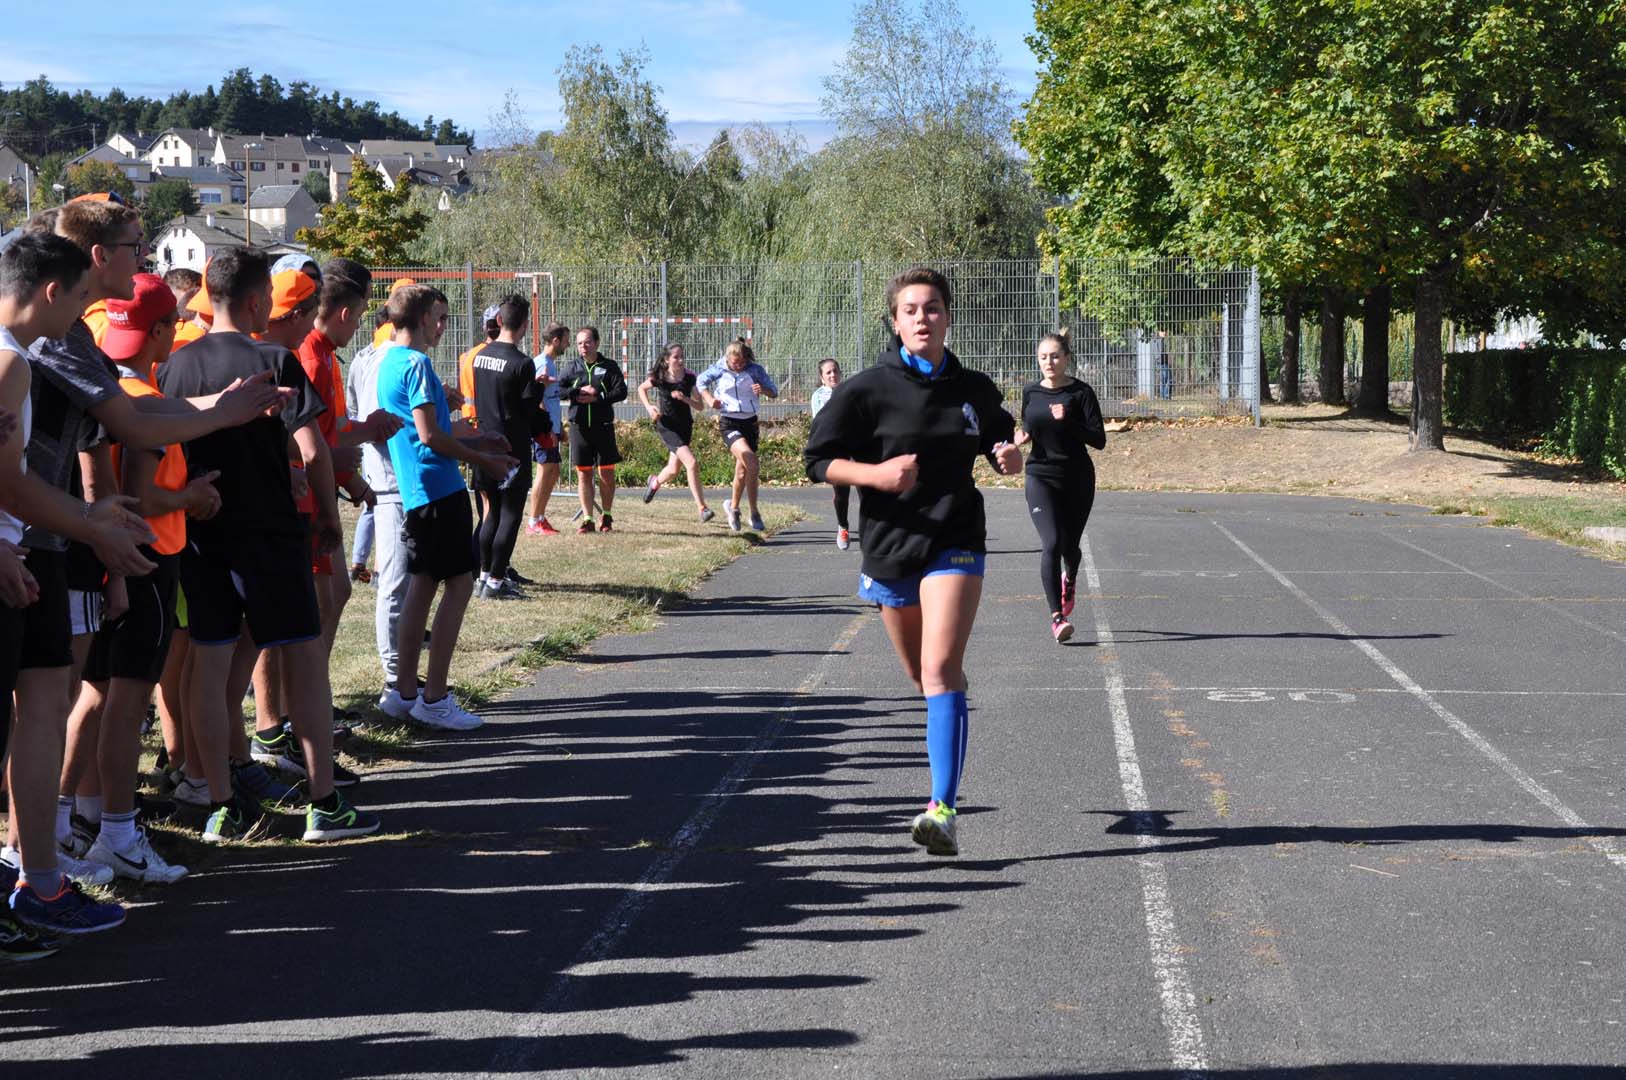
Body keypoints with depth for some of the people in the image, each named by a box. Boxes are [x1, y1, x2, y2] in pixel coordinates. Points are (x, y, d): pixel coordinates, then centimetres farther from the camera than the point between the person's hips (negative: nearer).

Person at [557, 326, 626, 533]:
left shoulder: (609, 367, 3)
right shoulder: (571, 367, 8)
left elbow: (621, 391, -6)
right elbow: (557, 390, 0)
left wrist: (596, 398, -14)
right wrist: (578, 392, -13)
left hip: (603, 426, -1)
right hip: (579, 426, 1)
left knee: (606, 473, 1)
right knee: (583, 474, 3)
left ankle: (606, 516, 16)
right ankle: (587, 519, 9)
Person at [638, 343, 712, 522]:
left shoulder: (690, 378, -5)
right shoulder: (659, 378, -10)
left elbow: (700, 406, -2)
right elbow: (641, 389, 11)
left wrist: (684, 399, -19)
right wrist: (649, 407, -4)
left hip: (685, 426, 4)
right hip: (666, 425, -4)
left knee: (673, 472, 12)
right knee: (691, 463, -22)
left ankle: (655, 482, 50)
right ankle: (702, 509, -20)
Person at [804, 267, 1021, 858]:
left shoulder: (975, 389, 5)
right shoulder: (866, 389, -4)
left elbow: (1001, 445, 21)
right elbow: (819, 460, -3)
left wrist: (1010, 458, -3)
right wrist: (876, 473, -20)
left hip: (955, 544, -1)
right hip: (889, 548, 1)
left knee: (940, 671, -18)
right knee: (923, 676, 13)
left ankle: (943, 810, -24)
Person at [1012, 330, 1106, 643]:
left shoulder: (1081, 392, -6)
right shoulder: (1030, 392, 5)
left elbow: (1099, 440, -12)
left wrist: (1067, 420, -24)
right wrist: (1022, 437, 1)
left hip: (1077, 479, -1)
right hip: (1040, 476, 1)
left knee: (1070, 545, 12)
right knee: (1051, 543, -17)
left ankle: (1069, 579, 49)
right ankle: (1057, 617, -17)